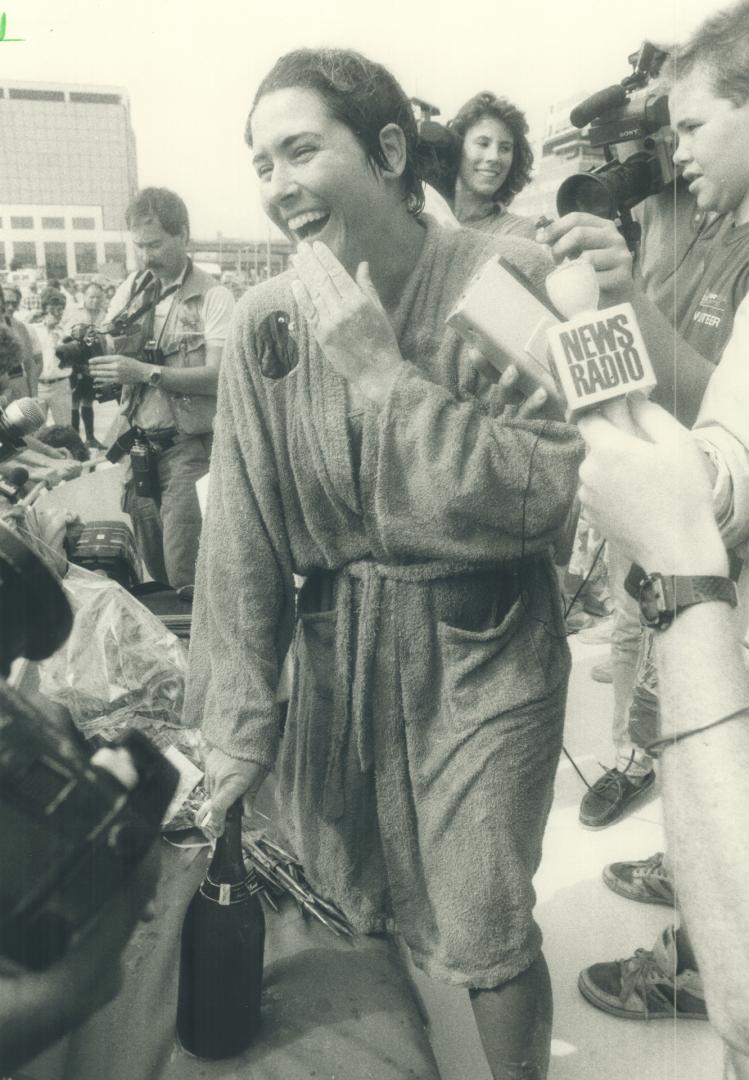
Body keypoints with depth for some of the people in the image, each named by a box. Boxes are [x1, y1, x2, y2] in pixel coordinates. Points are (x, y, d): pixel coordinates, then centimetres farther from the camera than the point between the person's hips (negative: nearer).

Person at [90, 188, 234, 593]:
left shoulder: (213, 297, -6)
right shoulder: (130, 290, 10)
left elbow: (219, 376, -16)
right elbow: (108, 354, 13)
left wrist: (146, 372, -25)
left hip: (189, 446, -5)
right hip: (139, 445, 5)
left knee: (186, 576, -8)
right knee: (154, 568, 12)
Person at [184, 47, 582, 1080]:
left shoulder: (514, 279, -14)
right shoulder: (267, 319, -4)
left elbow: (534, 494, -20)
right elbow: (241, 533, -2)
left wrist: (375, 364, -23)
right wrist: (236, 719, -2)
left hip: (483, 649, -3)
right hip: (339, 645, 4)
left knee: (484, 936, 4)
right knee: (355, 912, 17)